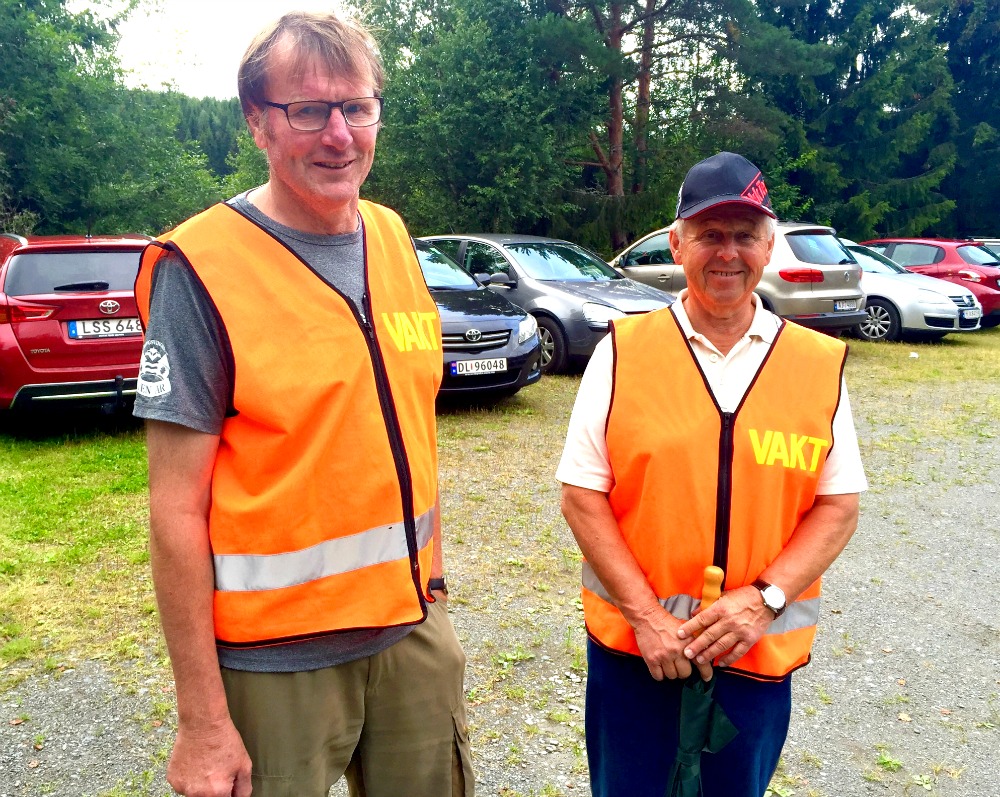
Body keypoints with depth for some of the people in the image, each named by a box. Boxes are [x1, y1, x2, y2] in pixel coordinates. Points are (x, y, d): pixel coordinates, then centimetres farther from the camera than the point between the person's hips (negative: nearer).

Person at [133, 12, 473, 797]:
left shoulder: (394, 237, 3)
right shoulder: (201, 268, -14)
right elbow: (178, 511, -15)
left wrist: (430, 564, 11)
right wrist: (202, 720, -13)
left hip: (416, 626, 6)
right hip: (277, 656, -5)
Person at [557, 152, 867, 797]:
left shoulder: (823, 364, -1)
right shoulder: (621, 353, -5)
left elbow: (839, 504, 0)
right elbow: (582, 494, -6)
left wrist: (763, 598, -14)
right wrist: (645, 614, -13)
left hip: (762, 653, 1)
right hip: (633, 647, -1)